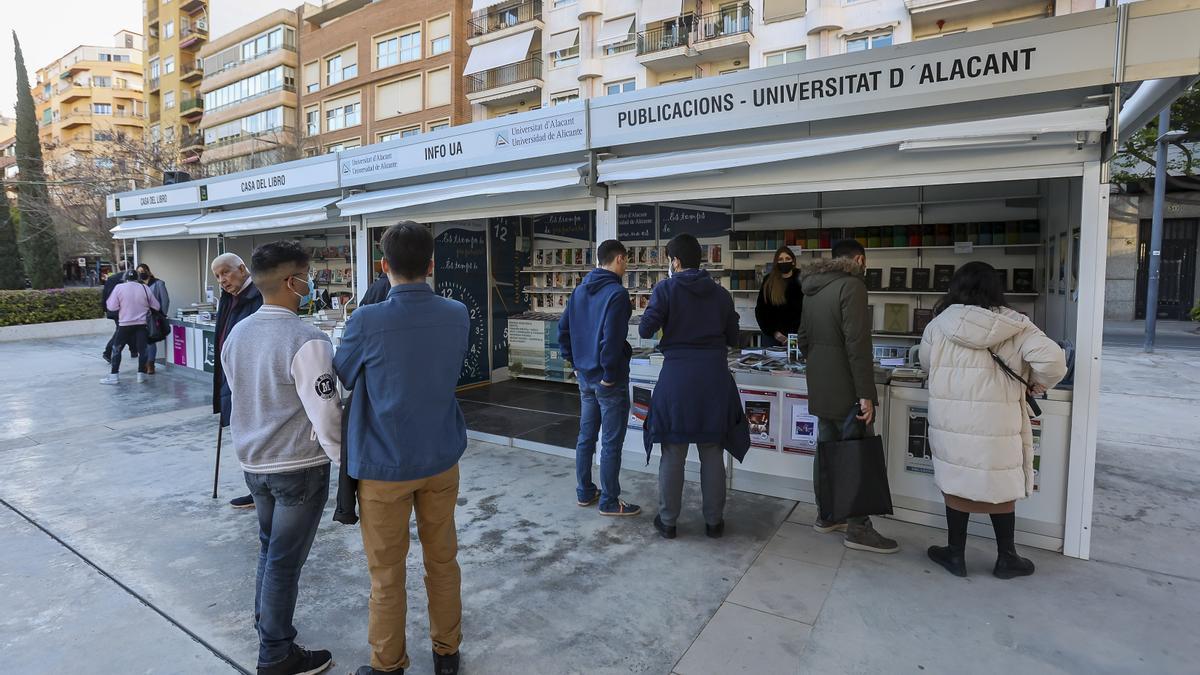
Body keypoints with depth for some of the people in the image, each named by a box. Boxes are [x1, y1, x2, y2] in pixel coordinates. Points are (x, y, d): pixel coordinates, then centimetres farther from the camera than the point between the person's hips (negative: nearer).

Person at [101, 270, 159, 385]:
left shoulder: (119, 287, -4)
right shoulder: (145, 288, 0)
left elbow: (111, 307, -5)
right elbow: (156, 306, 4)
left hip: (125, 324, -1)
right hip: (142, 324, 1)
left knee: (117, 349, 10)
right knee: (142, 349, 6)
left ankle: (114, 376, 10)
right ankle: (141, 374, 5)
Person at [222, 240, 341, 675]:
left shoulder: (235, 334, 2)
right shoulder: (307, 341, -24)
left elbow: (240, 397, 12)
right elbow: (326, 414, -22)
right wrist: (344, 459, -7)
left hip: (253, 462, 8)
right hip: (299, 468, -7)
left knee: (269, 549, 25)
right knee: (285, 560, 7)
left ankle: (266, 624, 43)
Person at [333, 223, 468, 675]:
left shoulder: (366, 322, -19)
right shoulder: (458, 315, -8)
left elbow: (341, 379, 0)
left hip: (383, 465, -3)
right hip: (441, 459, 4)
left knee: (387, 574, 14)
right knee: (442, 561, 19)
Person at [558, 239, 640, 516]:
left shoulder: (580, 290, 8)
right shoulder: (617, 293, -17)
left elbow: (563, 330, 11)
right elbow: (611, 339, -25)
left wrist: (576, 364, 15)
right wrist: (609, 375, -15)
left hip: (585, 376, 8)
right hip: (610, 380, -8)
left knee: (586, 436, 17)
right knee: (611, 442, 3)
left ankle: (585, 492, 29)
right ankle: (609, 502, 13)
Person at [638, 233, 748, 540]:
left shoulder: (666, 288, -4)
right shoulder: (721, 293, 6)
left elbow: (645, 330, -9)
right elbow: (733, 339, 10)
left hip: (677, 376, -2)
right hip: (715, 376, 3)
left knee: (673, 452, 8)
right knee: (712, 452, 12)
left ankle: (668, 521, 19)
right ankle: (714, 521, 22)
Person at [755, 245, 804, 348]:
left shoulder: (800, 282, 1)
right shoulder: (768, 282, 5)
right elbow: (760, 310, 5)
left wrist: (794, 335, -12)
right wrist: (773, 332, -4)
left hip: (794, 335, -1)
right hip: (772, 335, 1)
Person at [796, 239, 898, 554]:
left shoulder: (814, 289, 13)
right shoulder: (852, 285, -13)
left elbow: (803, 340, 18)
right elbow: (857, 343, -20)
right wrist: (866, 394, -20)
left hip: (819, 386, 8)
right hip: (844, 388, -8)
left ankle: (825, 516, 23)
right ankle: (858, 529, 7)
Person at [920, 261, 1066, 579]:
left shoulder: (939, 324, -2)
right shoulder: (1013, 325, -5)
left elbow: (925, 362, 12)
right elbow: (1052, 358, -16)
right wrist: (1037, 386, 3)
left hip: (951, 420, 1)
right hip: (995, 423, 0)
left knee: (957, 484, 13)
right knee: (1000, 487, 14)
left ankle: (956, 555, 24)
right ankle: (1007, 558, 29)